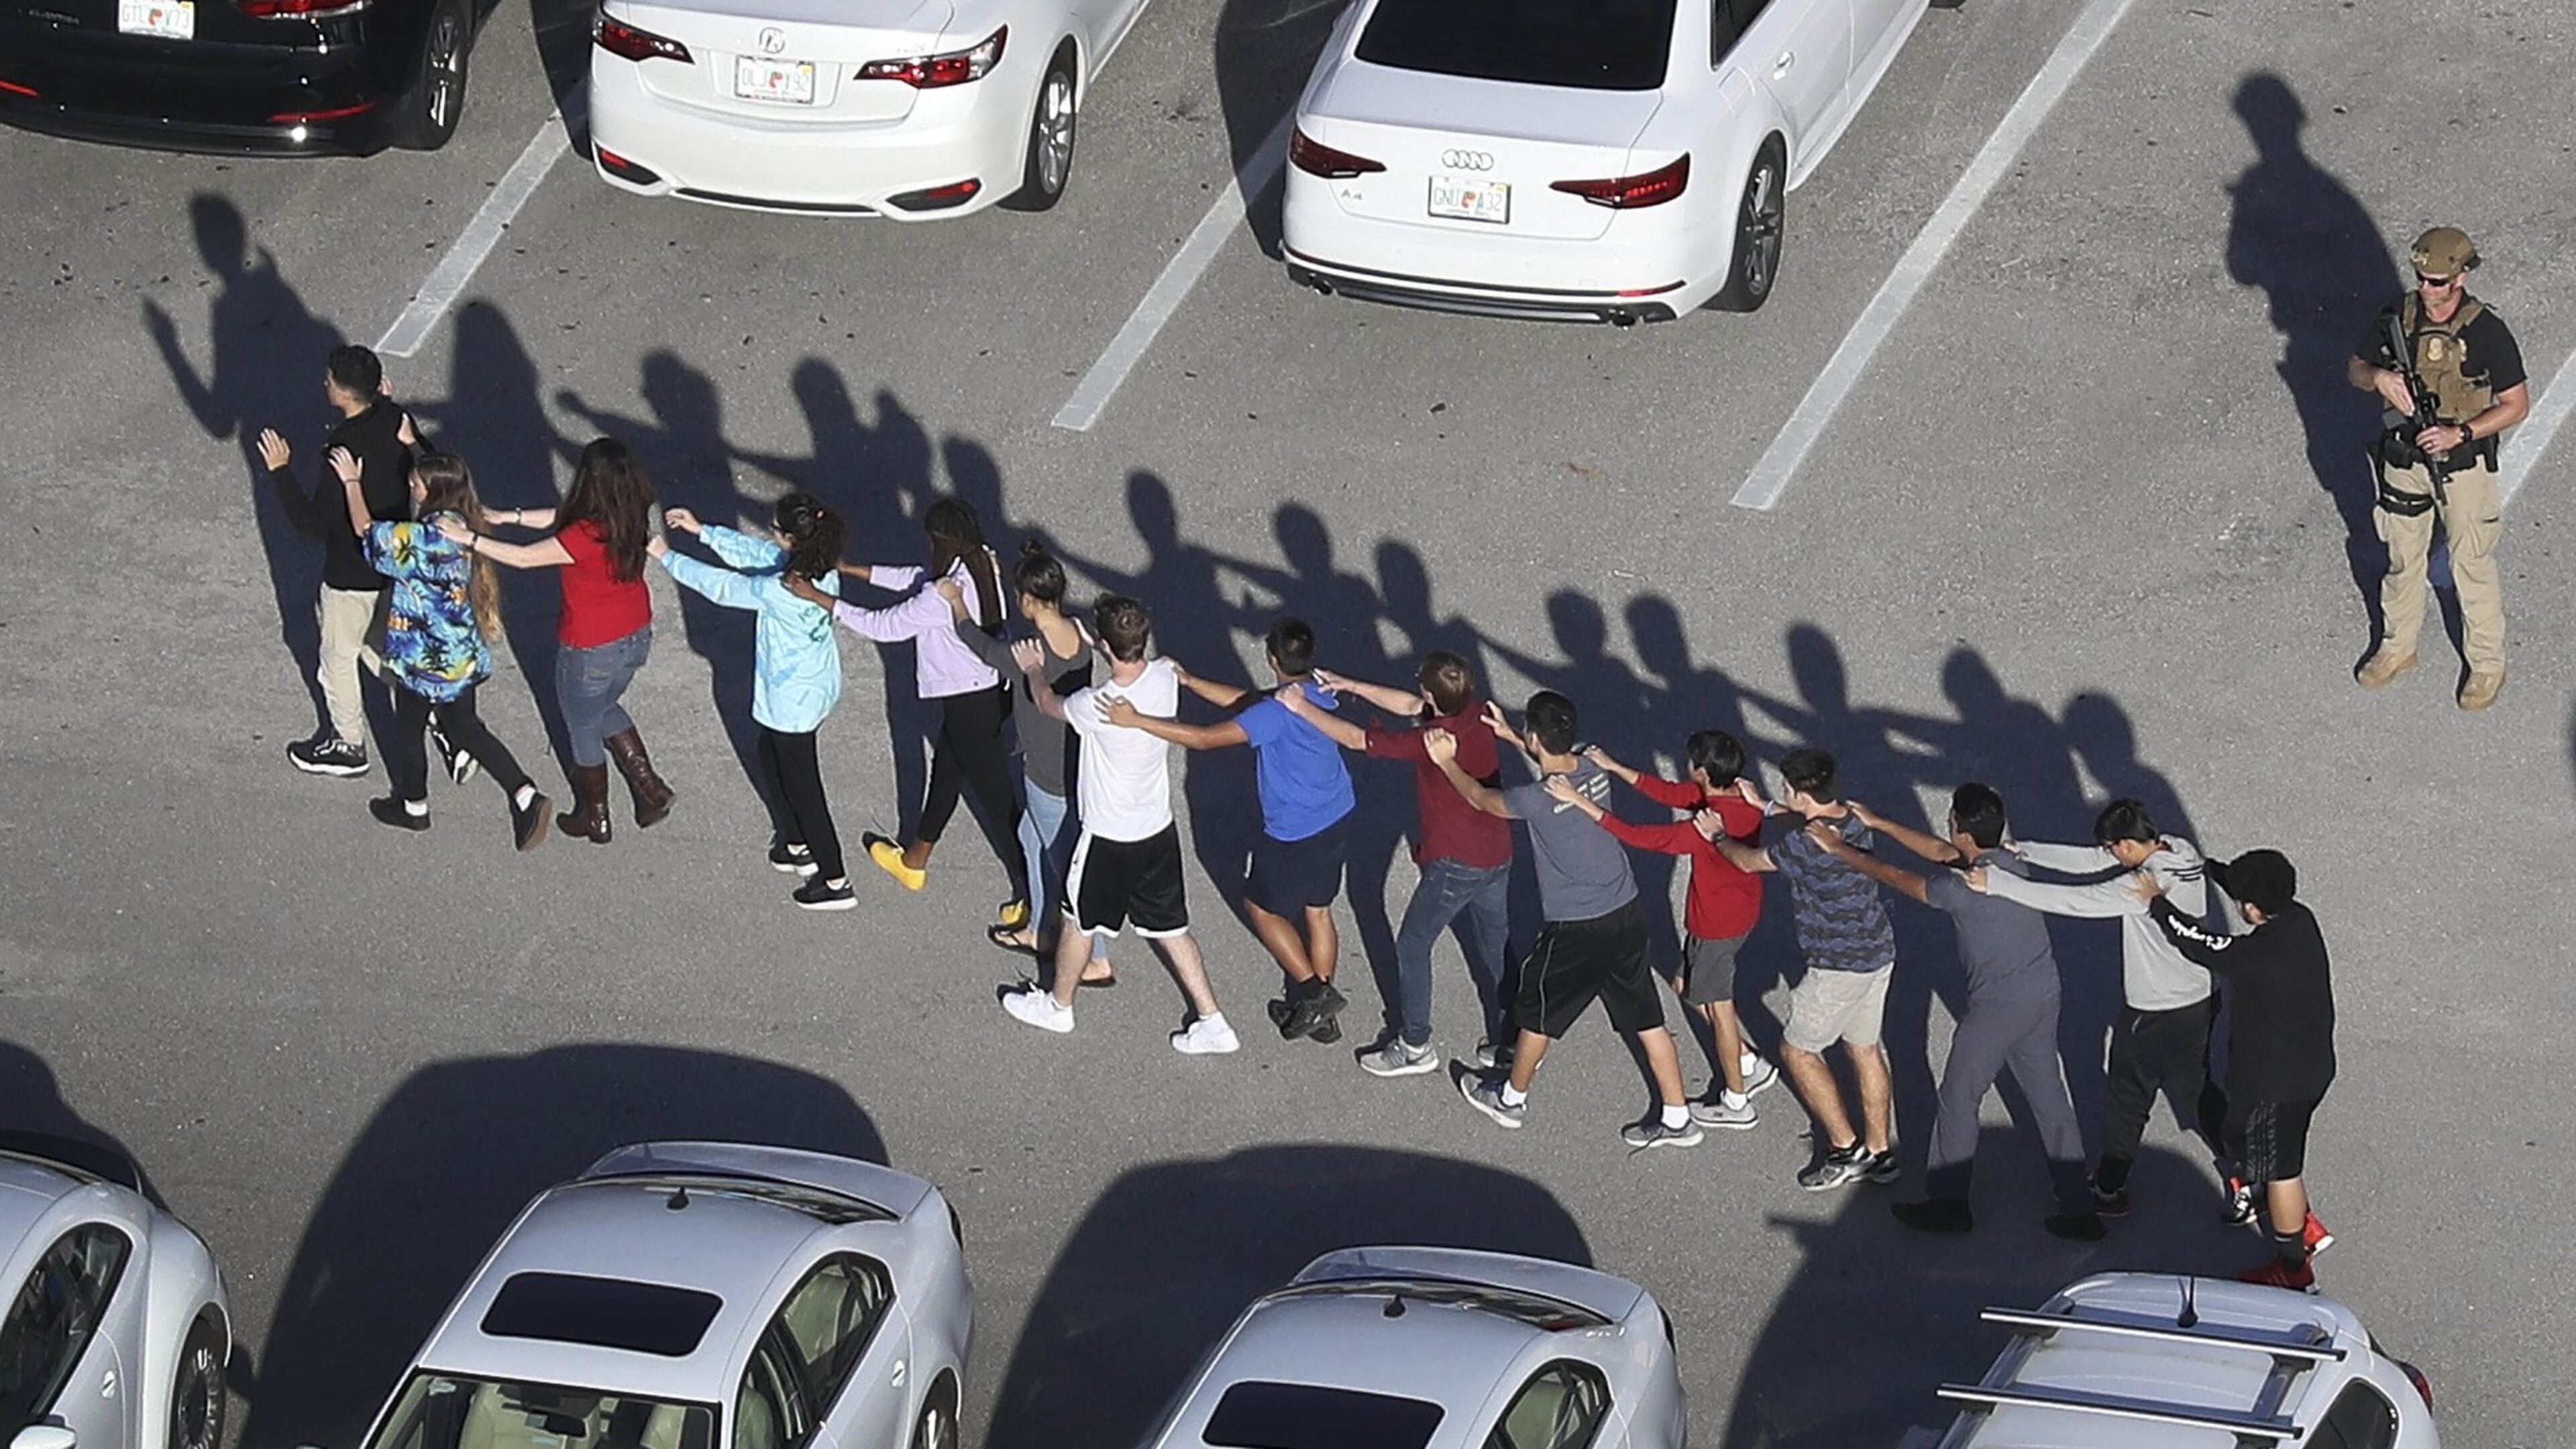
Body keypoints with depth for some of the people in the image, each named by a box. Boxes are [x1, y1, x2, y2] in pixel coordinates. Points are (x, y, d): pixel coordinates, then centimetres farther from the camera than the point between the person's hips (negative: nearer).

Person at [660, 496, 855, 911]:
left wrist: (667, 557, -8)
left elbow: (720, 586, -22)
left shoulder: (780, 592, -35)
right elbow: (756, 553, 2)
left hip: (791, 701, -8)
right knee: (774, 763, 29)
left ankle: (835, 882, 21)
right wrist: (702, 531, 5)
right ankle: (796, 845, 47)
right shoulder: (819, 568, -11)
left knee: (802, 785, 9)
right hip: (818, 687, 8)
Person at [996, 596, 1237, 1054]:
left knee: (1079, 922, 20)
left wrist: (1033, 669, 13)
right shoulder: (1165, 678, -16)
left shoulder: (1098, 706, -33)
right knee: (1170, 928, 19)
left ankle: (1057, 1005, 42)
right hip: (1160, 828, 6)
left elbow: (1048, 704, -9)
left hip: (1110, 839, -6)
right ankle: (1212, 1023, 22)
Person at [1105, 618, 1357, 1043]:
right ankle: (1320, 1013, 34)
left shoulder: (1277, 713, -30)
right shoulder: (1320, 695, -4)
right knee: (1317, 911, 22)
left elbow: (1206, 739, -31)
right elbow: (1247, 702, 7)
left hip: (1295, 838, -8)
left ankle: (1313, 992, 14)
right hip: (1336, 822, 8)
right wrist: (1190, 682, 4)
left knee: (1262, 909, 16)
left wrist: (1137, 721, -29)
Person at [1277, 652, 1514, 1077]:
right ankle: (1509, 1040, 27)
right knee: (1494, 949, 20)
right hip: (1498, 855, 7)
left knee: (1413, 945, 12)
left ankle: (1415, 1047, 22)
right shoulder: (1479, 714, -6)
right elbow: (1410, 707, 9)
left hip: (1455, 864, -7)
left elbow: (1356, 739, -19)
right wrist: (1352, 687, 9)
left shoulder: (1431, 740, -27)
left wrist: (1302, 708, -8)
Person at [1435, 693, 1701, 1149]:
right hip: (1627, 915, 6)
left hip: (1576, 932, -6)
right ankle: (1677, 1119, 21)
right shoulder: (1594, 772, -5)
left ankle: (1511, 1099, 38)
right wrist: (1510, 738, 27)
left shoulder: (1537, 799, -24)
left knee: (1537, 1012, 18)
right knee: (1647, 1020, 15)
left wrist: (1447, 762, 13)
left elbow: (1482, 799, -3)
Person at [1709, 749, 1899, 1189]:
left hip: (1840, 966, -8)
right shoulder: (1853, 819, -2)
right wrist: (1764, 807, 27)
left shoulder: (1805, 844, -26)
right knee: (1865, 1050, 19)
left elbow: (1748, 861, -9)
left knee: (1798, 1051, 8)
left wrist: (1717, 836, 8)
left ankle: (1846, 1149, 8)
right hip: (1879, 954, 8)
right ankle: (1880, 1153, 27)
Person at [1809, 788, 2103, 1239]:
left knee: (1958, 1100, 11)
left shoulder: (1962, 889, -23)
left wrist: (1840, 850, 4)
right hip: (2044, 998, 8)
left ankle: (1947, 1205, 23)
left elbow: (1896, 878, -10)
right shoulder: (2010, 862, 1)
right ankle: (2080, 1212, 17)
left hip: (1997, 1010, -8)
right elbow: (1943, 853, 14)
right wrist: (1878, 824, 18)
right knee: (2050, 1101, 14)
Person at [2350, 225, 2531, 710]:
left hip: (2463, 464, -4)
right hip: (2404, 457, 4)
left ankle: (2488, 665, 26)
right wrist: (2379, 376, -20)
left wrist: (2460, 433, -25)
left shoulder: (2488, 333, -21)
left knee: (2472, 566, 9)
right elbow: (2356, 370, 4)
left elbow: (2516, 405, -13)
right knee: (2403, 559, 20)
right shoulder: (2397, 316, -8)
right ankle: (2398, 647, 40)